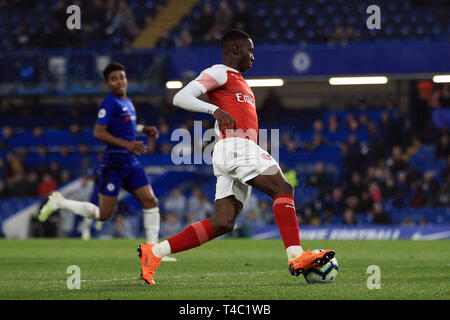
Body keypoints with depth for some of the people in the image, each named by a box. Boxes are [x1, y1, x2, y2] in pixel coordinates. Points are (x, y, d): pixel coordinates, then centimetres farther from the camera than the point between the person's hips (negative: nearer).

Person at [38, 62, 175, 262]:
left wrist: (143, 129, 19)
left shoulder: (127, 102, 14)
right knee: (104, 214, -4)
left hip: (131, 163, 8)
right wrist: (126, 144, -30)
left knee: (150, 202, 0)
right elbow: (98, 133, -22)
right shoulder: (110, 103, -14)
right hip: (114, 163, -8)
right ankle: (59, 202, 12)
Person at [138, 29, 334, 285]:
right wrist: (215, 110, -24)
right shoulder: (219, 73, 3)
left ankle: (154, 253, 0)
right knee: (284, 189, -19)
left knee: (223, 223, -1)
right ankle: (296, 257, -30)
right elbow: (181, 98, -9)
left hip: (245, 153, 9)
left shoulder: (238, 80, 32)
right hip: (235, 146, -9)